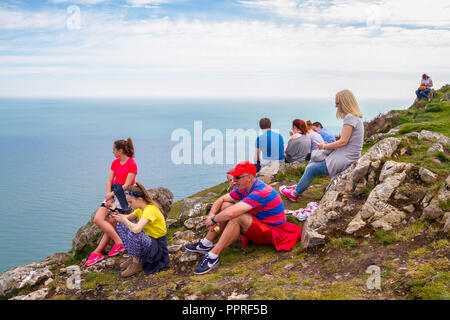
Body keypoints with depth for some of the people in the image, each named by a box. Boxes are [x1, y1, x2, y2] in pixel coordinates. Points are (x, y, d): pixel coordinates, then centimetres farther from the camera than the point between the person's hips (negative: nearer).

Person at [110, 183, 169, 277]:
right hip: (148, 239, 10)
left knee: (133, 234, -36)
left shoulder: (150, 209, -27)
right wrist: (119, 216, -5)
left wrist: (124, 220, -22)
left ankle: (136, 263, -11)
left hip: (158, 247, -9)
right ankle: (133, 258, 9)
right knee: (120, 225, 7)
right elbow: (129, 217, 19)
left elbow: (136, 229, -42)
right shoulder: (141, 208, 1)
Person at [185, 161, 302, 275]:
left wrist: (213, 219, -21)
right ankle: (206, 244, -1)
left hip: (272, 233, -10)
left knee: (237, 217, -34)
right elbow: (221, 200, 7)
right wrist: (211, 215, -11)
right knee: (225, 206, 0)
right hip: (257, 224, 10)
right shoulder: (244, 188, 0)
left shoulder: (260, 193, -30)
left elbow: (231, 213, -38)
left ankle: (213, 257, -29)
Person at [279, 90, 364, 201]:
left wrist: (324, 146, -8)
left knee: (312, 169, -1)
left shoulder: (350, 118, -18)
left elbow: (343, 142, -21)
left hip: (345, 159, -10)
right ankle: (299, 186, 23)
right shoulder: (356, 117, 14)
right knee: (312, 164, 16)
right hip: (346, 156, 10)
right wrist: (329, 144, 10)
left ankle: (294, 193, 12)